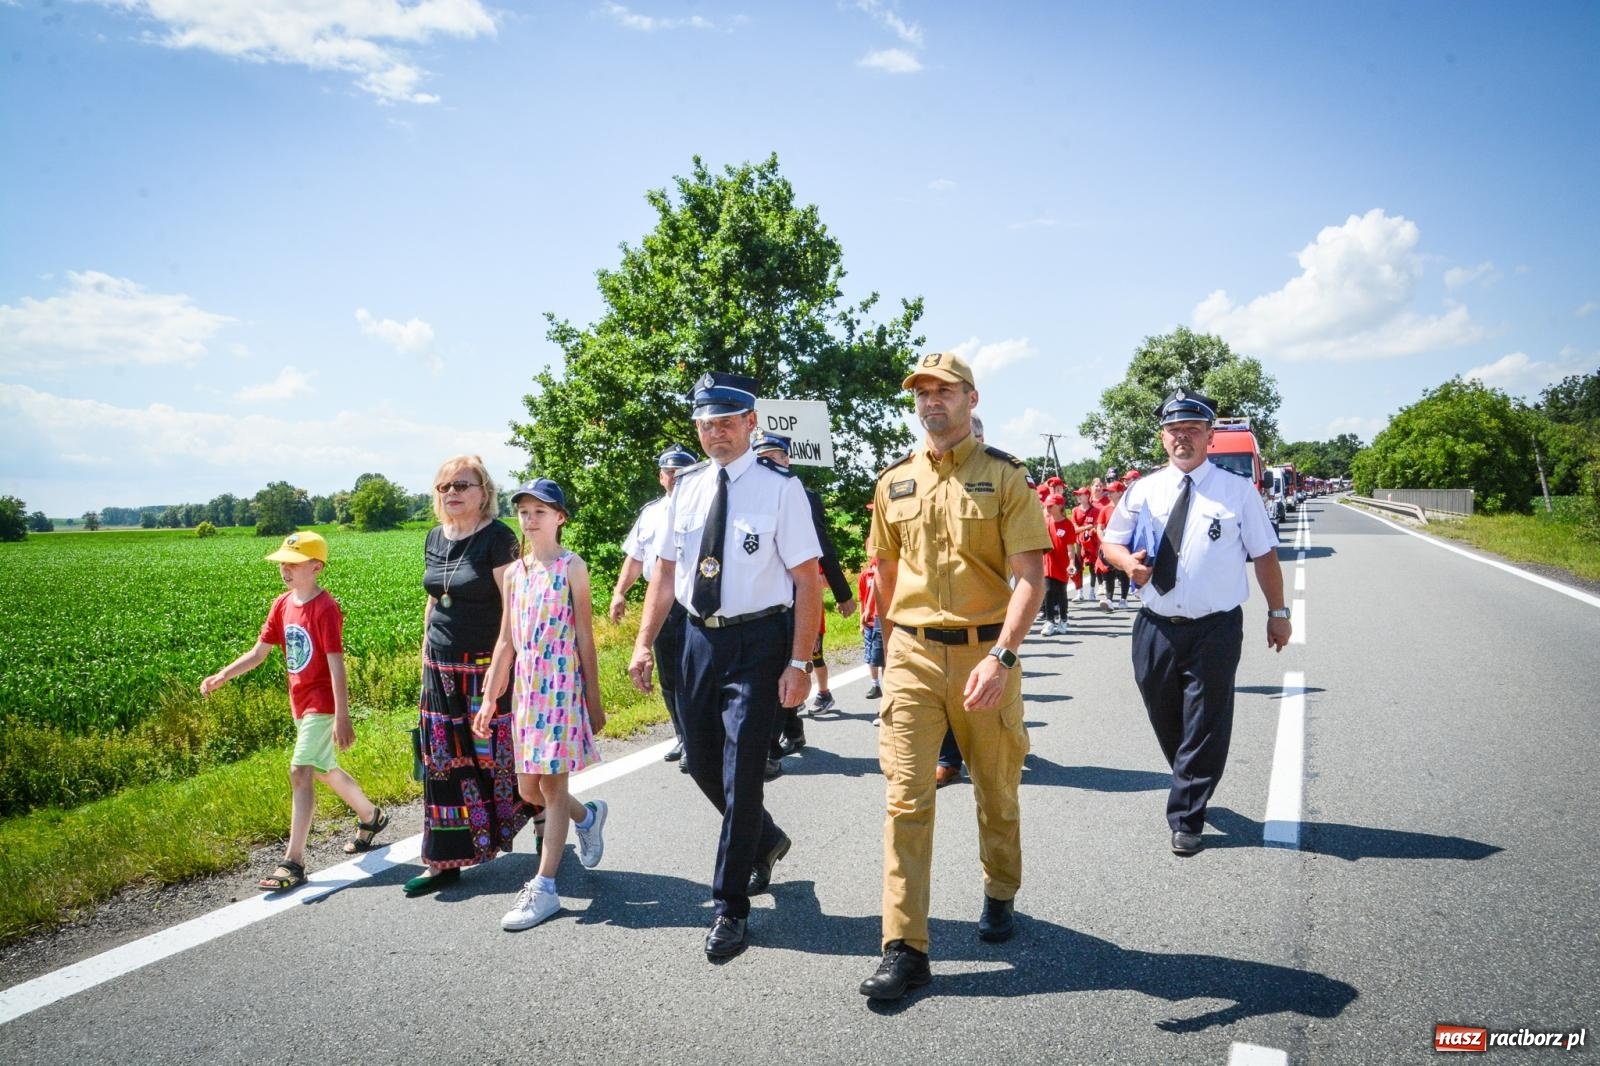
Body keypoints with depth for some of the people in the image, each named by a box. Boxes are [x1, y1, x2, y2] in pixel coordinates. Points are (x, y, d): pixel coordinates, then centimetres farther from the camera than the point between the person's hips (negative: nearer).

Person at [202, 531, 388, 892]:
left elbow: (336, 665, -20)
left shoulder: (325, 608, -18)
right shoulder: (283, 604, 5)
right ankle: (370, 815, 41)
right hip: (300, 702, 9)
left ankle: (293, 862, -10)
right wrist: (221, 676, -9)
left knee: (300, 771, -14)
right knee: (323, 769, 20)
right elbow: (258, 653, 7)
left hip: (322, 703, -9)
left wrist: (342, 718, -23)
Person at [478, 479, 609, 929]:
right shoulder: (515, 571, 9)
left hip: (563, 685, -6)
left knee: (552, 785, -1)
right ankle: (588, 815, 39)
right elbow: (506, 641, 12)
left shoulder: (571, 567, -6)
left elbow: (585, 638, -6)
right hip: (527, 688, 6)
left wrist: (594, 701, -6)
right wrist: (489, 699, 9)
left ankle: (545, 887, 6)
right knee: (528, 788, 11)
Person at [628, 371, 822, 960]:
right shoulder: (687, 486, 6)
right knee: (701, 762, 16)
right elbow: (665, 570, 11)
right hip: (699, 636, 6)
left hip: (758, 639, -6)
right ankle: (765, 841, 44)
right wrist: (644, 642, 4)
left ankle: (731, 908, 16)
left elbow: (806, 581, -11)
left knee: (741, 771, -1)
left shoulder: (780, 487, -10)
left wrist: (799, 663, -17)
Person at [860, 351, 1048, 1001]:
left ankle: (1000, 897, 41)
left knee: (996, 791, 16)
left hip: (985, 654, -2)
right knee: (905, 798, -3)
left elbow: (1030, 578, -11)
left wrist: (1001, 656, -23)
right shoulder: (895, 483, 7)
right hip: (913, 655, 2)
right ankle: (904, 948, 3)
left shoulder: (1005, 477, -4)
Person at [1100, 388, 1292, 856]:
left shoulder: (1238, 491, -1)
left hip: (1216, 630, -3)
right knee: (1167, 725, 16)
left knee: (1205, 728, 2)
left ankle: (1186, 820, 16)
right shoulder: (1143, 490, 5)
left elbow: (1265, 555, 3)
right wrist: (1126, 562, -11)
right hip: (1157, 628, 3)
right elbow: (1111, 541, 11)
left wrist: (1277, 612, 3)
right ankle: (1190, 792, 41)